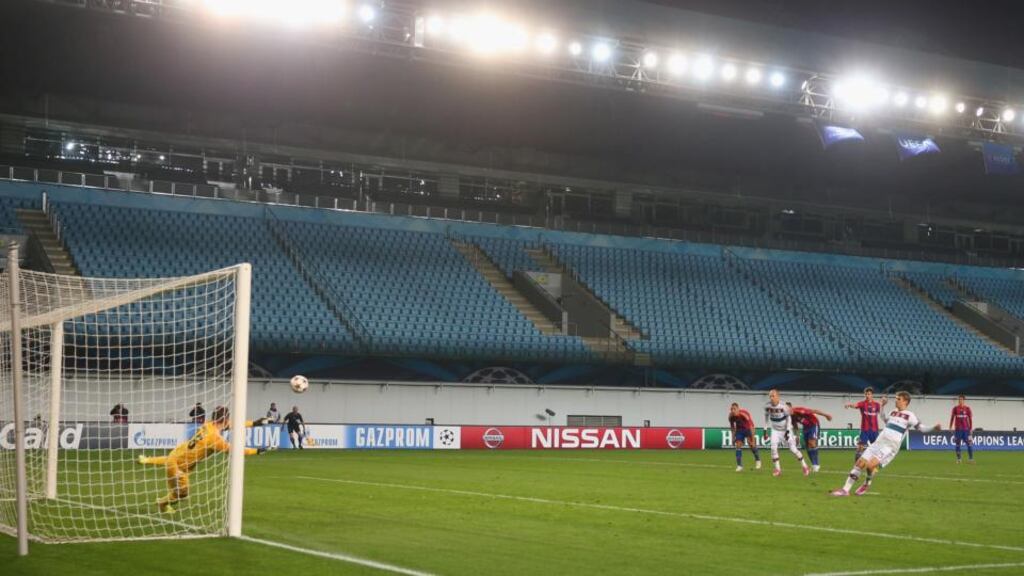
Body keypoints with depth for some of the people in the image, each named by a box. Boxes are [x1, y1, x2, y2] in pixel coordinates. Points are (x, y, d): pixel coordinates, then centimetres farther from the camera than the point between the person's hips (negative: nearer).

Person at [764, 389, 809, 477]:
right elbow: (766, 417, 6)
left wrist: (788, 430, -14)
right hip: (775, 430, 3)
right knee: (773, 447, -14)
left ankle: (804, 467, 14)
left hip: (786, 429, -3)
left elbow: (788, 417, -10)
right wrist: (765, 429, 5)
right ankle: (777, 469, -3)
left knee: (793, 449, -2)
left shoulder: (783, 406, -24)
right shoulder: (767, 406, -12)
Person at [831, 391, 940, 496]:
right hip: (878, 443, 6)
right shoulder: (893, 413, 19)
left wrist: (934, 428, -17)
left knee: (870, 465, -24)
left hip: (890, 447, -6)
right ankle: (845, 489, 0)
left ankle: (867, 484, 7)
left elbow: (921, 427, -2)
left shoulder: (909, 416, -1)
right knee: (860, 463, -4)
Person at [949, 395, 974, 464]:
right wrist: (950, 427, 2)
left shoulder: (967, 408, 3)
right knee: (958, 444, 2)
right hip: (958, 429, 0)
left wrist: (971, 428, 3)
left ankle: (971, 458, 0)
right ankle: (958, 459, 8)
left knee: (969, 444, -5)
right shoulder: (955, 408, 3)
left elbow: (970, 418, 7)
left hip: (966, 429, 0)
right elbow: (952, 418, 6)